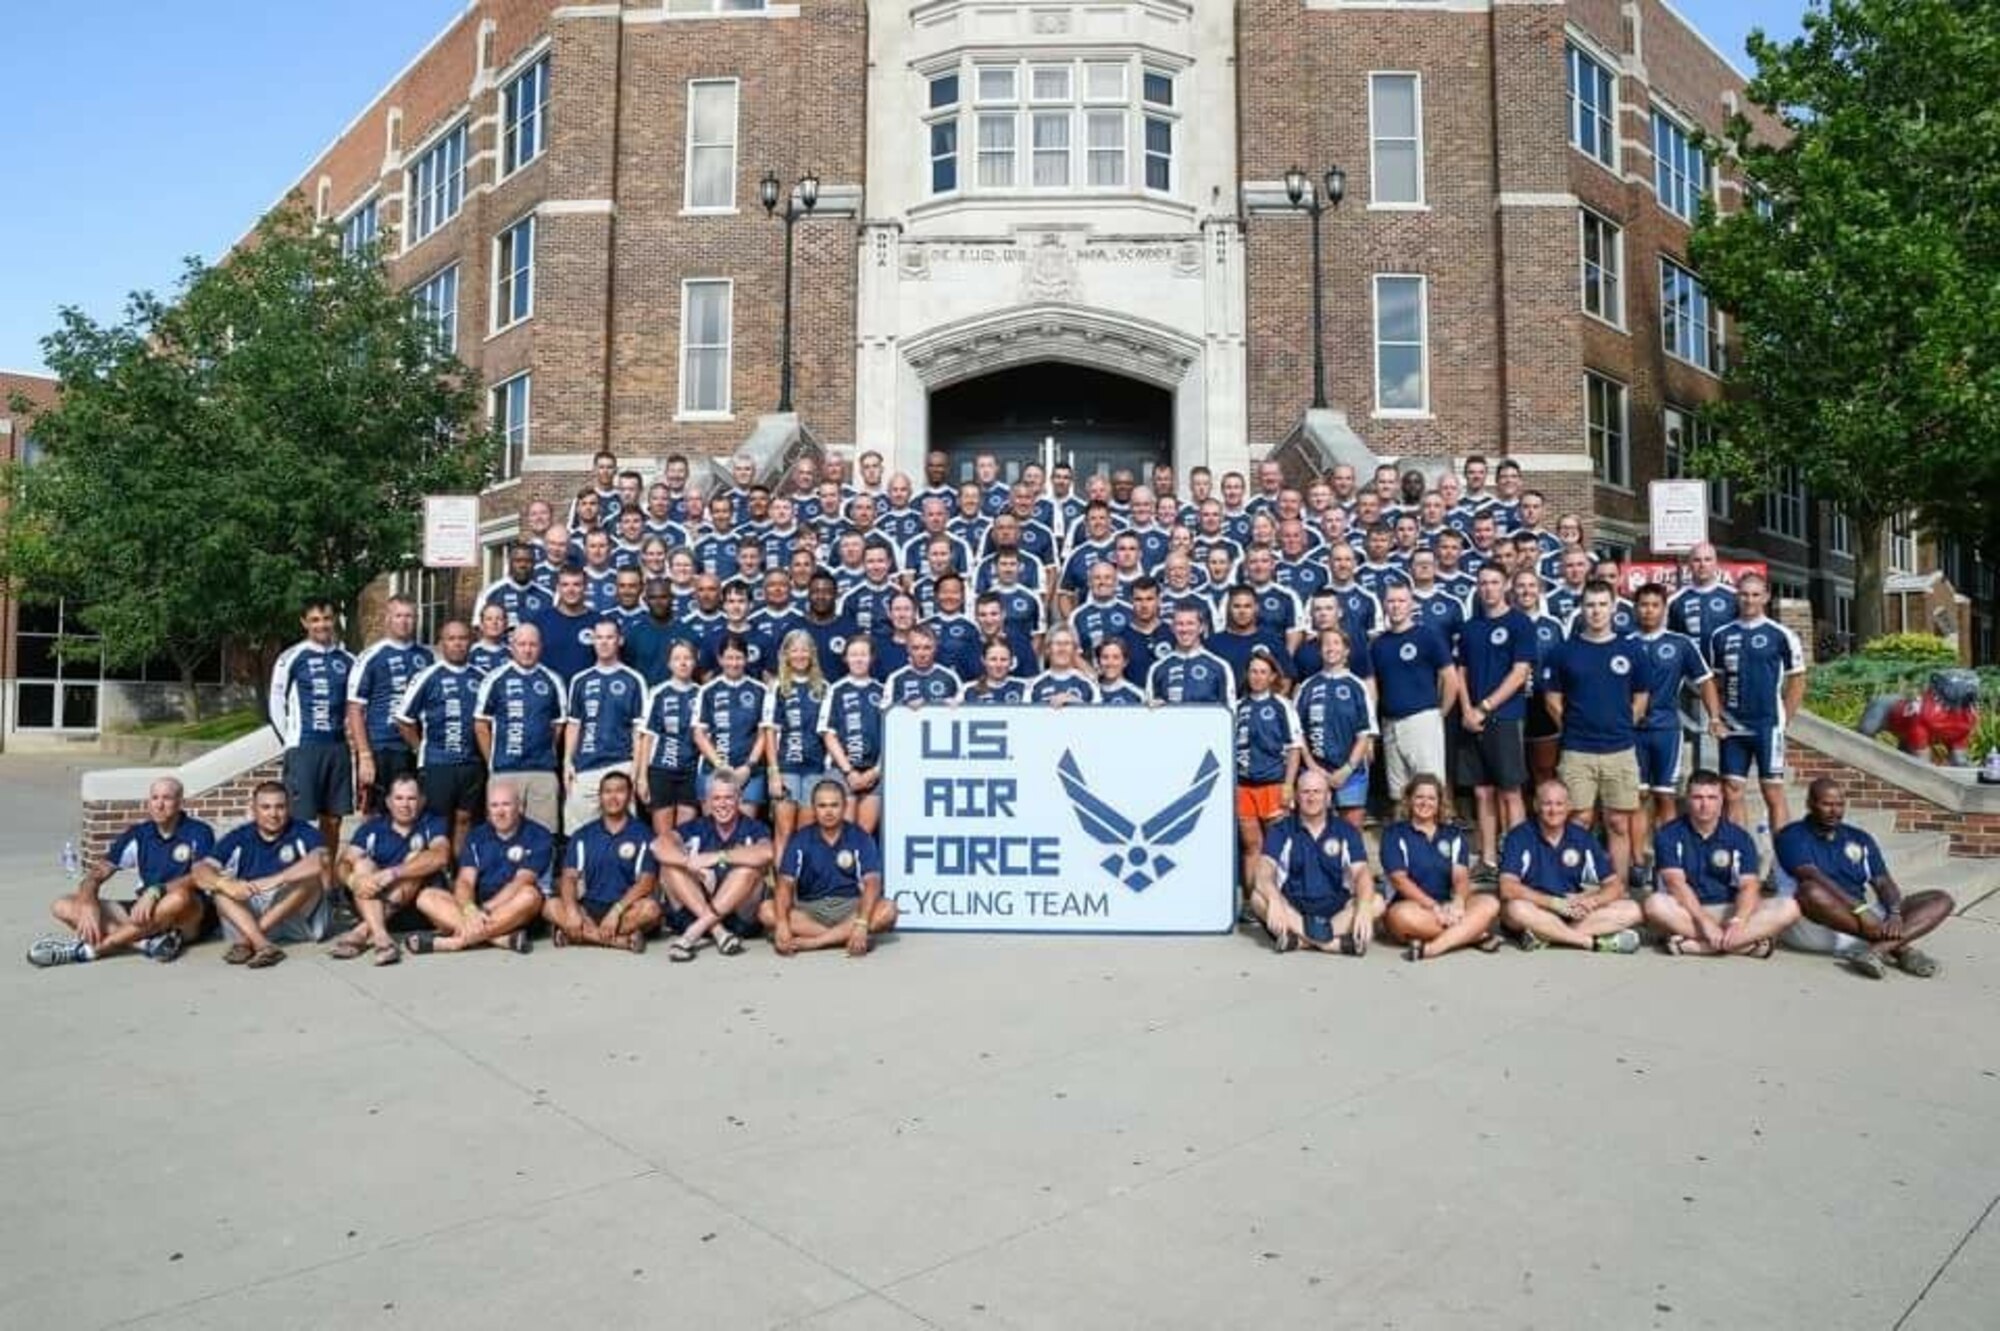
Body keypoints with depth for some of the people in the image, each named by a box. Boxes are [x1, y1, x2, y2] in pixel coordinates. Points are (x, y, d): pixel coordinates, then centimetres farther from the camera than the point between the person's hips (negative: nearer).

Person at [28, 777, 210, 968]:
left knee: (179, 897, -40)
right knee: (62, 905, -8)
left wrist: (156, 891, -33)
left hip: (188, 919, -6)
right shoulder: (138, 834, 7)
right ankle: (147, 942, -30)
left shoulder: (198, 833, -6)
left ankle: (86, 949, -27)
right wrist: (88, 905, -17)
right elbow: (96, 874, 3)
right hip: (143, 911, 6)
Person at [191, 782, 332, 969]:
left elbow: (320, 860, -24)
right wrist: (227, 885, -29)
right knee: (219, 882, -17)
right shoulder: (238, 839, 6)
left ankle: (246, 940, -29)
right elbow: (200, 870, -8)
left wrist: (276, 880, -35)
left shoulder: (303, 833, -3)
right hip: (246, 916, 2)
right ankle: (261, 944, -40)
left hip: (295, 916, -2)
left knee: (311, 876, -25)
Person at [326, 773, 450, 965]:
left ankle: (363, 931, -34)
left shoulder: (432, 824, -2)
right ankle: (381, 936, -42)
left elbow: (439, 857, -23)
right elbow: (342, 865, -7)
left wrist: (391, 874, -33)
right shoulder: (372, 828, 5)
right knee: (362, 863, -20)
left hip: (416, 904, -2)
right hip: (374, 900, 2)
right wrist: (353, 880, -31)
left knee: (416, 858, -23)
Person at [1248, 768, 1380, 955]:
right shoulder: (1280, 830, 2)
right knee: (1258, 898, -29)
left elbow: (1361, 872, -6)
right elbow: (1264, 871, -13)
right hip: (1293, 908, -1)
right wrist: (1274, 901, -35)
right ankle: (1338, 942, -34)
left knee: (1376, 903, -23)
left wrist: (1364, 908, -27)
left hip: (1335, 910, 1)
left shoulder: (1346, 832, 6)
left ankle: (1299, 937, -33)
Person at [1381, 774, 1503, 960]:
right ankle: (1474, 934, -27)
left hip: (1447, 905, 4)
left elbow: (1461, 876, 0)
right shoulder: (1394, 833, 3)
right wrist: (1434, 907, -22)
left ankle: (1432, 948, -37)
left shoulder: (1453, 835, 15)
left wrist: (1458, 902, -23)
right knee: (1402, 915, -38)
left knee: (1490, 903, -23)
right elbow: (1399, 880, -9)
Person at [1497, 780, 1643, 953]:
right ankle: (1595, 940, -25)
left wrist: (1592, 901, -18)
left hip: (1573, 914, 5)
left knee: (1631, 910, -14)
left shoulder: (1582, 838, 4)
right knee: (1516, 908, -37)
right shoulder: (1520, 837, -9)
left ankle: (1546, 935, -27)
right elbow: (1507, 888, -20)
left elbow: (1615, 885, 3)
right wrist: (1556, 903, -26)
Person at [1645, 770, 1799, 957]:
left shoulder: (1740, 838, 5)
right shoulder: (1669, 835, -3)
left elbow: (1749, 886, -7)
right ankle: (1746, 941, -31)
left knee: (1788, 908, -20)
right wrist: (1704, 921, -27)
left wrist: (1738, 922, -26)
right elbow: (1675, 883, -14)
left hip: (1729, 911, 3)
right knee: (1656, 904, -35)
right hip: (1687, 911, -3)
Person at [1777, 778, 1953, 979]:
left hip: (1864, 915, 6)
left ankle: (1878, 948, -33)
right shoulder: (1793, 837, 1)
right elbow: (1812, 878, -16)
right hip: (1821, 923, -6)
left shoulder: (1859, 838, 18)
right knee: (1811, 891, -38)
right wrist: (1859, 909, -27)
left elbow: (1883, 882, 8)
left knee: (1942, 900, -6)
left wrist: (1894, 913, -13)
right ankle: (1900, 948, -27)